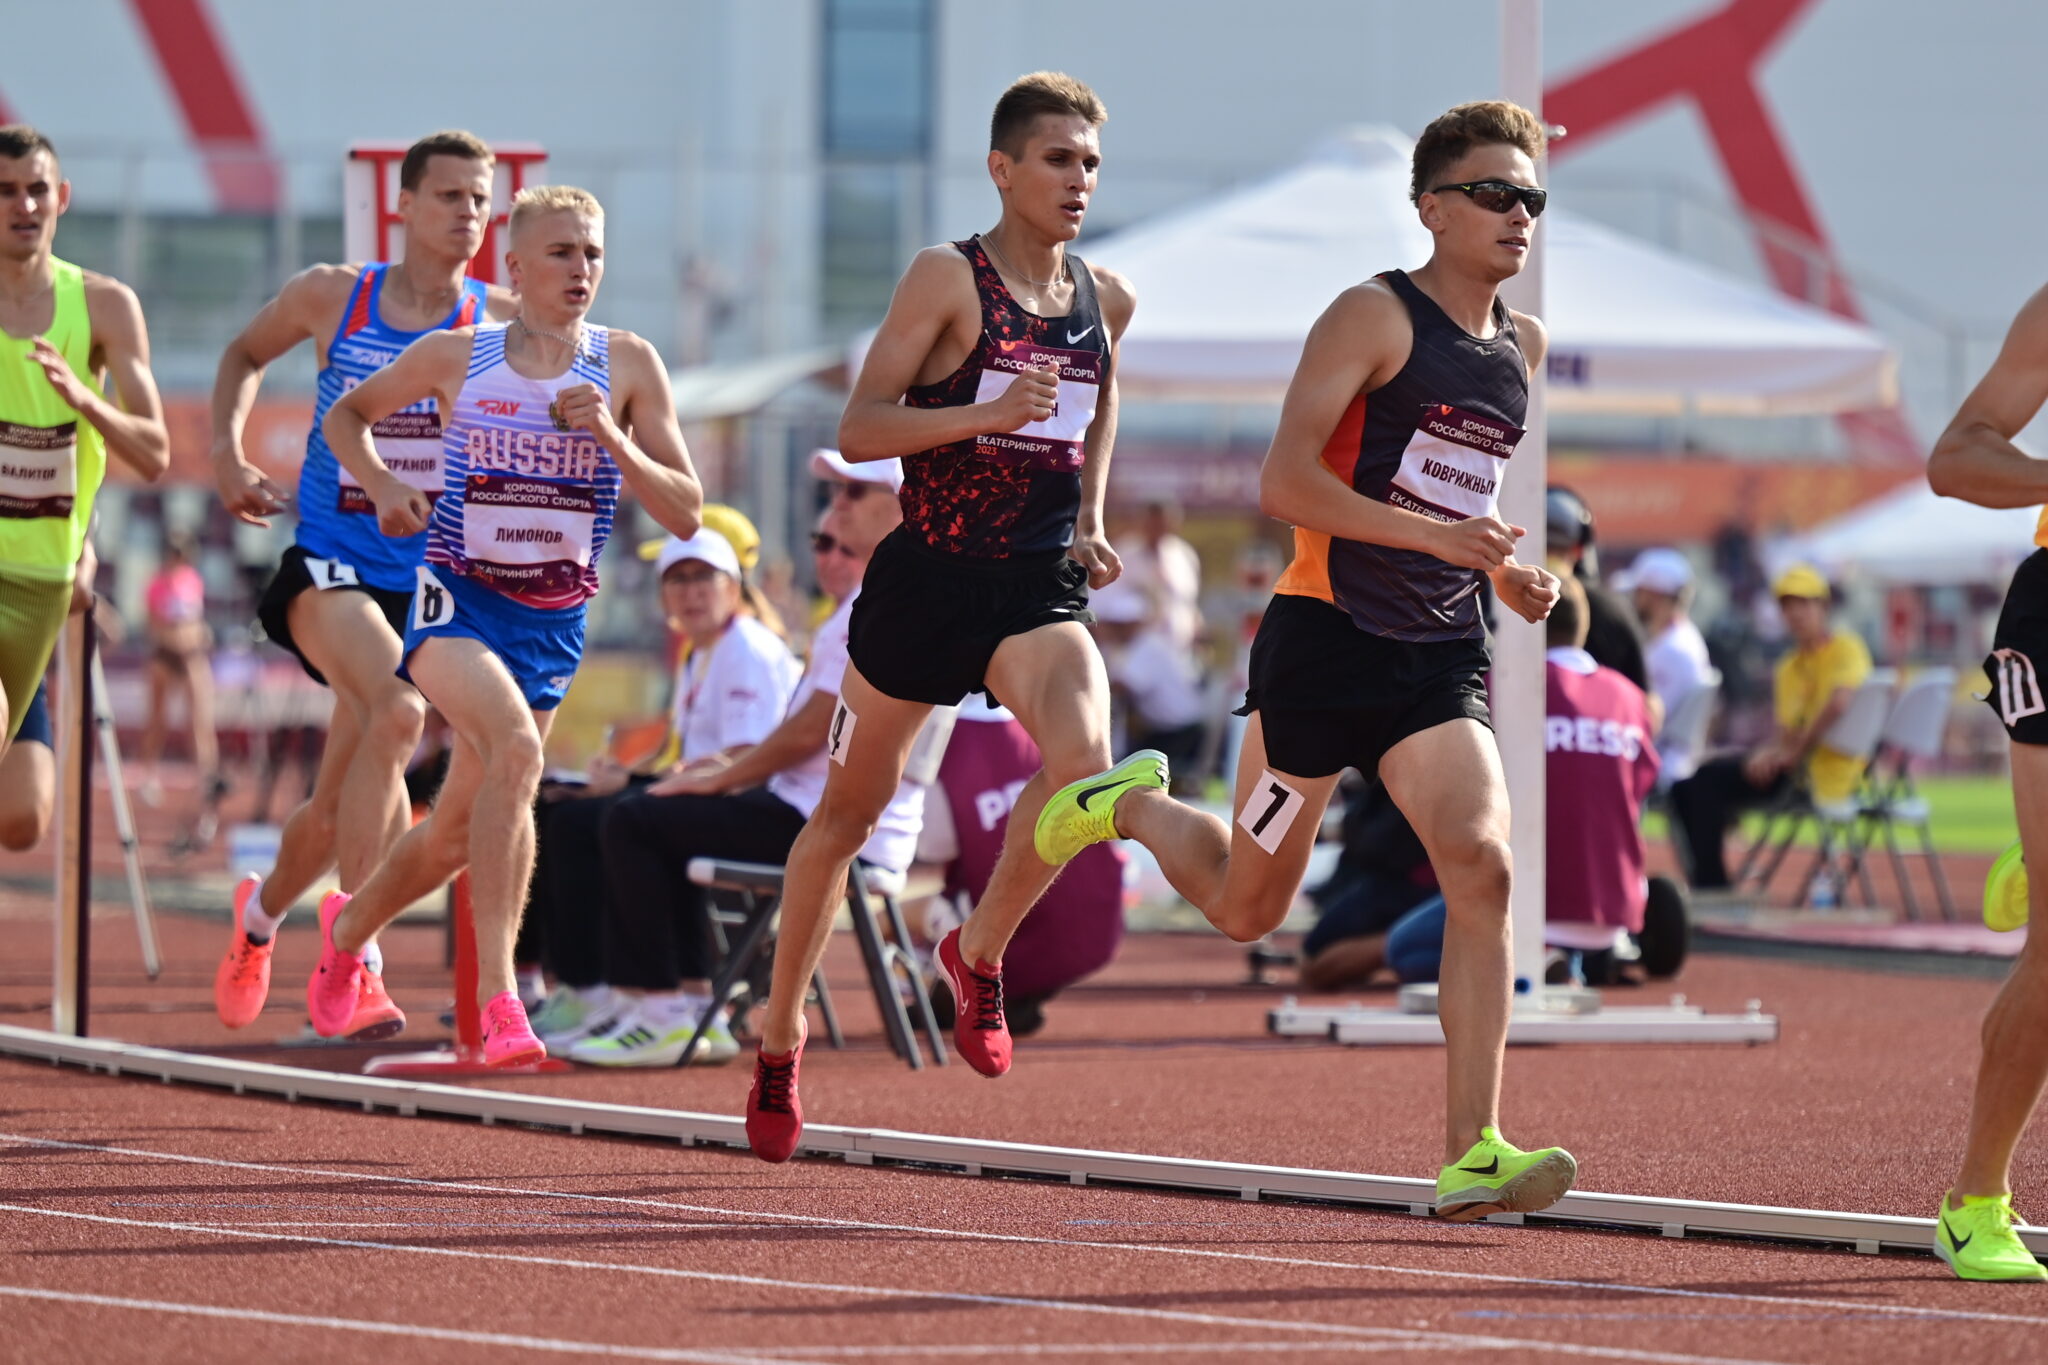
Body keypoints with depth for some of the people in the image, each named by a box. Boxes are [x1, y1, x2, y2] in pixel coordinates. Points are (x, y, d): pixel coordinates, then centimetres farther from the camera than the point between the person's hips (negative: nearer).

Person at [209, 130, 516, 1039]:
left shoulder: (501, 324, 1)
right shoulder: (332, 297, 1)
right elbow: (245, 354, 19)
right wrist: (227, 450, 5)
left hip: (428, 584, 2)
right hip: (330, 564, -2)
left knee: (341, 807, 9)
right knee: (400, 710, -31)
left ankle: (264, 909, 44)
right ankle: (354, 960, -29)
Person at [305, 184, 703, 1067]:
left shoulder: (628, 366, -2)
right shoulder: (454, 357, -2)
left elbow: (685, 515, -4)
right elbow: (345, 416, 15)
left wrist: (612, 441, -18)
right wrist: (383, 485, -4)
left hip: (553, 622, 3)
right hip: (457, 597, -3)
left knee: (456, 831, 13)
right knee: (515, 746, -32)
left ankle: (348, 928, 45)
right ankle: (497, 998, -32)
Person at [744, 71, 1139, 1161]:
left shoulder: (1106, 298, 7)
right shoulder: (948, 278, -9)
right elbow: (857, 428, -14)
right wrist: (989, 414, -26)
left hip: (1041, 586, 3)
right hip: (927, 579, -3)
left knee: (1082, 758, -26)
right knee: (852, 807, 11)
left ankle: (979, 951, -1)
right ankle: (780, 1031, 30)